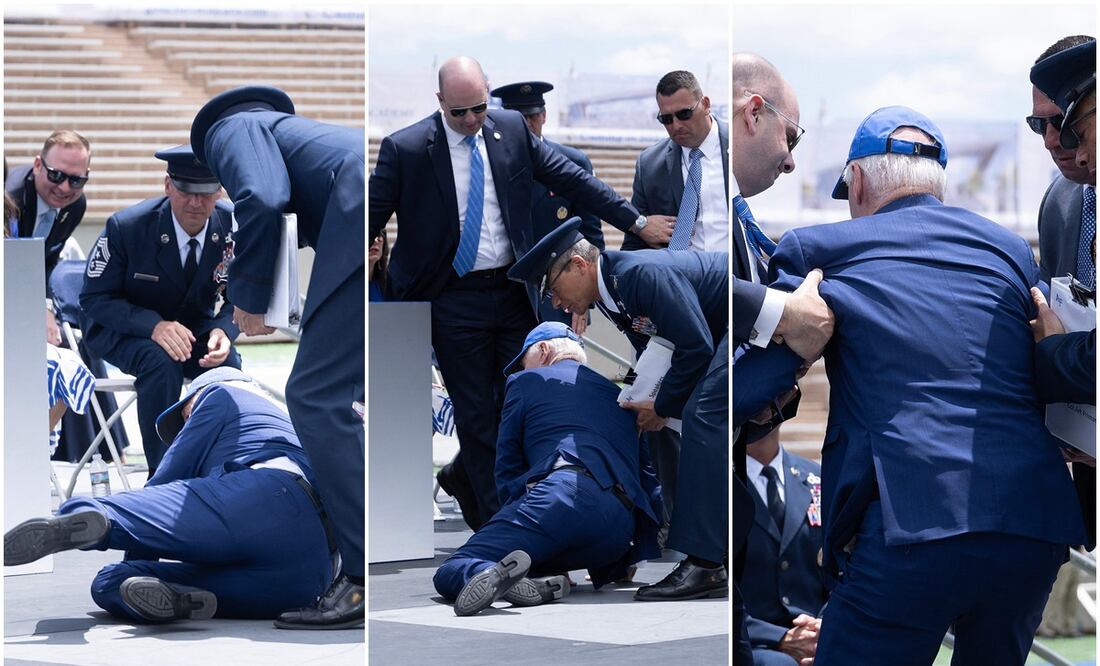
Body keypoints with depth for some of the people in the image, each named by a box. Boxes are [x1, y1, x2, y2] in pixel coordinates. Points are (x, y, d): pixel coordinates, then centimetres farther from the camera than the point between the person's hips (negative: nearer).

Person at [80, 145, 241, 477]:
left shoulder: (233, 225, -14)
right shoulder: (125, 227, -23)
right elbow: (94, 298, -17)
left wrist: (223, 330, -28)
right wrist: (153, 325, -35)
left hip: (194, 328, 3)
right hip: (122, 329, -3)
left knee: (228, 366, -29)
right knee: (160, 361, -36)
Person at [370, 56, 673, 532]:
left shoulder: (511, 129, 1)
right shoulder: (405, 149, -10)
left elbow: (572, 181, 5)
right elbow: (370, 220, -4)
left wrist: (637, 222, 3)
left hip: (513, 292, 4)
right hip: (454, 301, -4)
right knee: (476, 415, 3)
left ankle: (463, 475, 34)